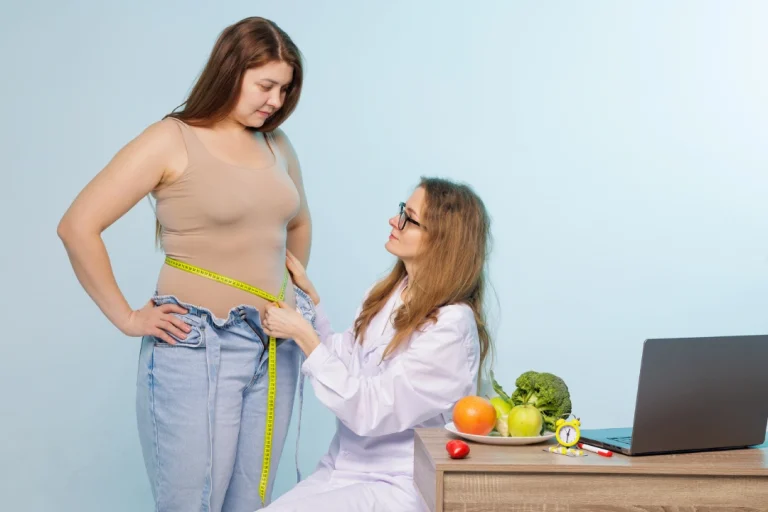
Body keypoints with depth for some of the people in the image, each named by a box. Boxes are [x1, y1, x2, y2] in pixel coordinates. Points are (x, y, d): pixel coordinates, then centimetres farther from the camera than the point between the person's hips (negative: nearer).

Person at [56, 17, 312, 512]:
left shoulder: (277, 145, 9)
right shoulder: (172, 140, -8)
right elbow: (78, 227, -11)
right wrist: (126, 318, -10)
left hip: (274, 348, 6)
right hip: (196, 346, -6)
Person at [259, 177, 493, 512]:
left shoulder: (451, 325, -19)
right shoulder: (386, 295, 5)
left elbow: (369, 411, -21)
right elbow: (341, 366, 14)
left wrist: (302, 333, -17)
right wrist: (310, 296, 9)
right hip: (342, 469, 7)